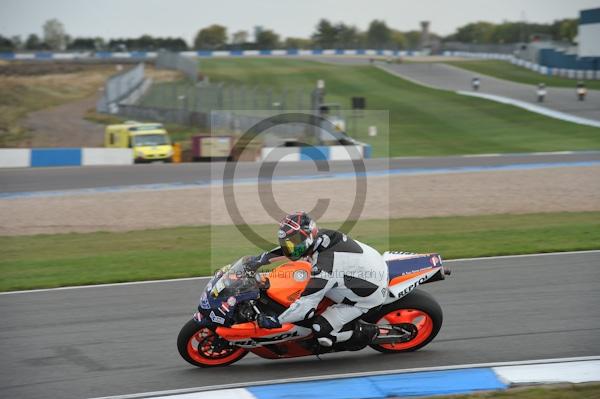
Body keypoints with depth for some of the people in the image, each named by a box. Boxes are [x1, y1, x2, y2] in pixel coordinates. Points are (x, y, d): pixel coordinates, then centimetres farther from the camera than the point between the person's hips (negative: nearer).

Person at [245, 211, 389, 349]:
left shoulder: (323, 265, -31)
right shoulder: (320, 236, -6)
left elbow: (307, 305, -29)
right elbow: (293, 244, 14)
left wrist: (275, 321, -22)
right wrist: (261, 258, 10)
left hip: (369, 295, -9)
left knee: (322, 331, -12)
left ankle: (368, 332, 5)